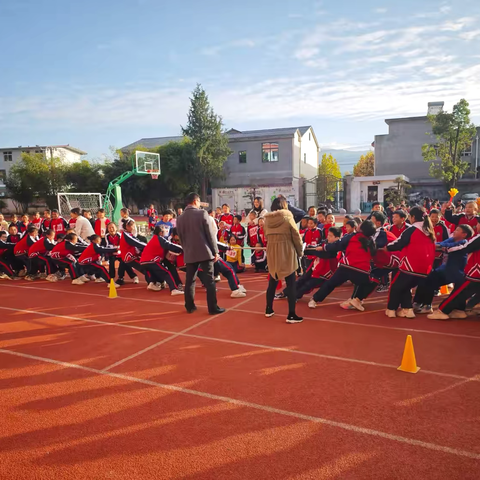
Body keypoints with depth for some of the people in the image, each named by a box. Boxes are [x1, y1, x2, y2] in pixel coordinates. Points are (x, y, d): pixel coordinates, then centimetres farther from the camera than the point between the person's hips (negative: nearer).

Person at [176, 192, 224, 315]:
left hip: (189, 254, 4)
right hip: (205, 252, -4)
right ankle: (213, 308, 1)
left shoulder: (180, 218, 6)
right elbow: (210, 234, -7)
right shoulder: (202, 213, -7)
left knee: (190, 280, 11)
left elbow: (181, 238, 12)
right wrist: (215, 251, -2)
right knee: (209, 280, -1)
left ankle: (190, 306, 17)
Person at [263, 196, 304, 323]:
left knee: (272, 282, 17)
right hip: (287, 253, -4)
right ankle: (291, 315, 2)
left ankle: (269, 310, 25)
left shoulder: (267, 219, 5)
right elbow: (296, 236, -4)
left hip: (272, 253, 5)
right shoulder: (287, 217, -7)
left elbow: (266, 236, 10)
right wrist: (300, 251, 8)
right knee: (291, 284, 1)